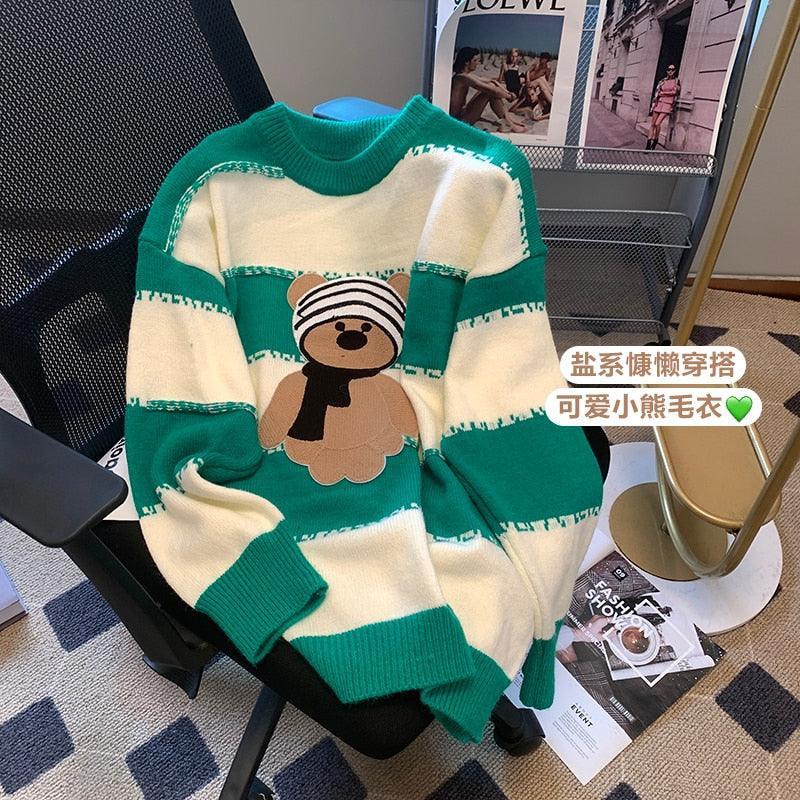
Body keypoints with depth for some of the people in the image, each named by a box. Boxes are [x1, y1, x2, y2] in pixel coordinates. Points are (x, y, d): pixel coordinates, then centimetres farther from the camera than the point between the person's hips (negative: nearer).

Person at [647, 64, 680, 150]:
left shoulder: (677, 81, 5)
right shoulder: (662, 81, 11)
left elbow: (675, 92, -4)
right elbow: (657, 92, 5)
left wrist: (663, 93, -1)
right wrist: (653, 104, -6)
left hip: (668, 104, -3)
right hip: (659, 103, 3)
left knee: (657, 123, -16)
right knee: (653, 124, -3)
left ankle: (655, 141, 2)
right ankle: (648, 144, -1)